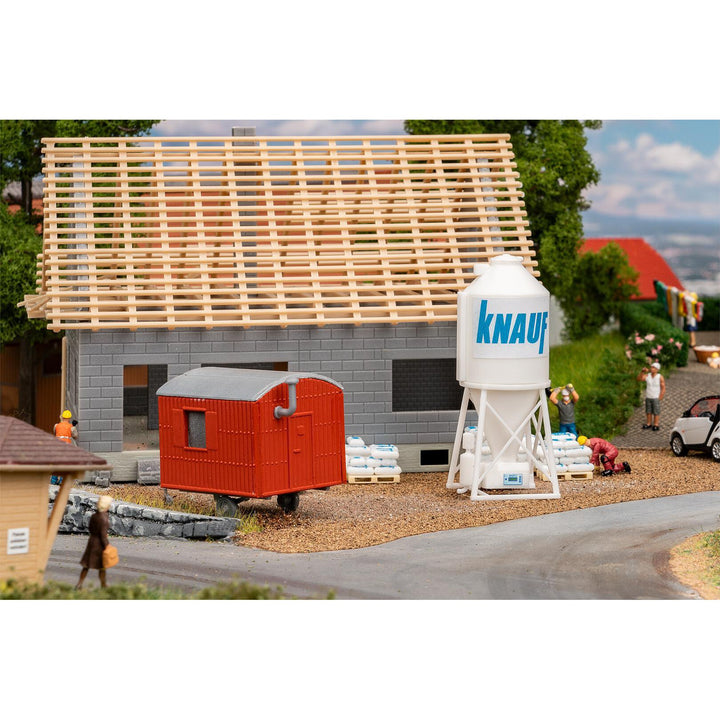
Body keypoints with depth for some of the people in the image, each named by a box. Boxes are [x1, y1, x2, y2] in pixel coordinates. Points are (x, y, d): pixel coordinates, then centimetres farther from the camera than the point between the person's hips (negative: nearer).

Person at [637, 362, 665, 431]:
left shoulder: (660, 377, -8)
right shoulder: (647, 376, 1)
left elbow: (663, 389, -7)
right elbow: (639, 378, -10)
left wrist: (659, 399, -11)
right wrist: (643, 372, -23)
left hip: (656, 398, -4)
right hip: (648, 397, 4)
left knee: (656, 412, -1)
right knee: (648, 412, 8)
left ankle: (656, 425, 4)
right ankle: (648, 424, 17)